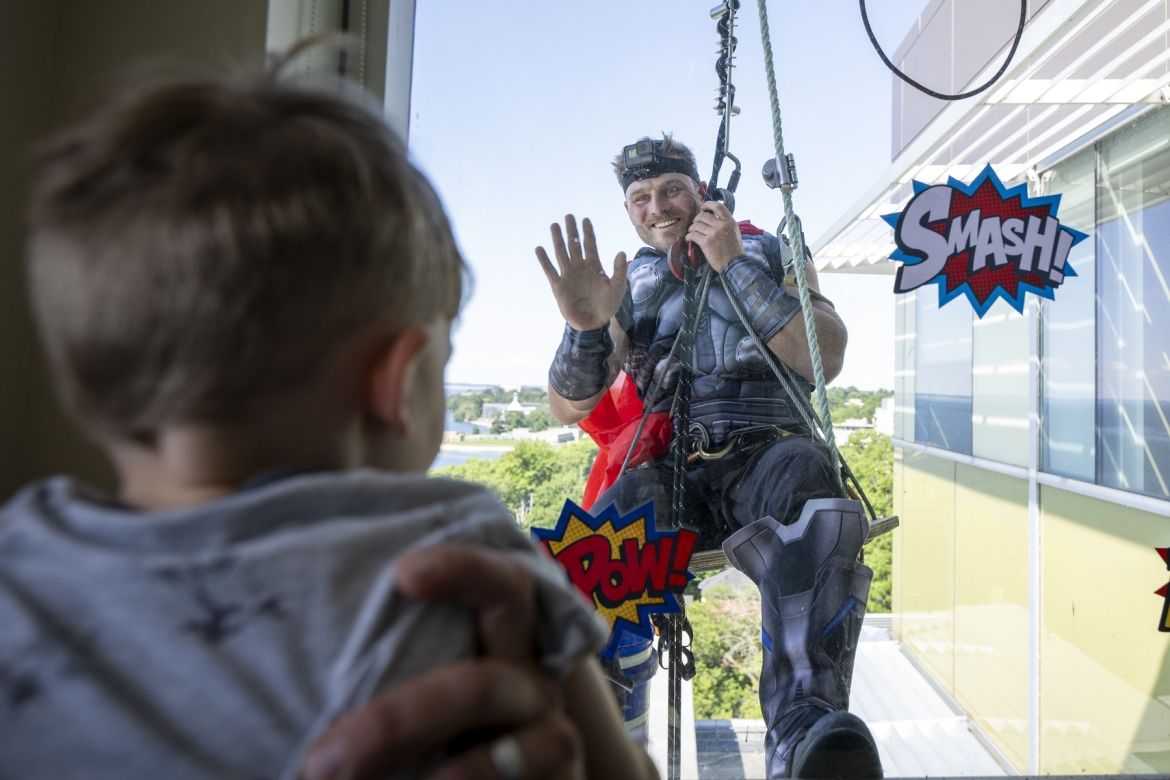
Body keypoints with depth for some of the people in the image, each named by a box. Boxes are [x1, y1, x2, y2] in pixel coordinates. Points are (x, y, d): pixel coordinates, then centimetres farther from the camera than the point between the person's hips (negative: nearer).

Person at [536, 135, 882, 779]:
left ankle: (806, 720, -43)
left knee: (805, 476, -38)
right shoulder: (630, 282, 17)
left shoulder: (771, 255, 15)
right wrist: (584, 325, -13)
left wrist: (735, 266, -7)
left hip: (770, 452, -1)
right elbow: (568, 409, 7)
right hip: (671, 470, 2)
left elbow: (825, 360, -3)